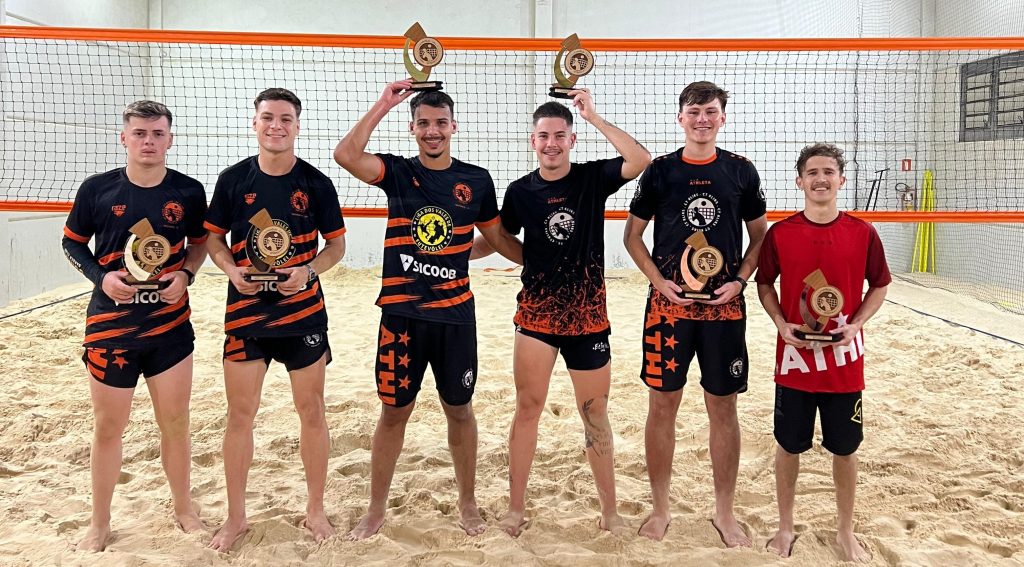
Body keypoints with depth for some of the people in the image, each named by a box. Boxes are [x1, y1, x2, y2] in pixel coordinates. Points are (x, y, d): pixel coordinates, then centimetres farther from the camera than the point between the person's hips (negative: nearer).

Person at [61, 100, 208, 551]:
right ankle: (100, 524, 27)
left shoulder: (188, 191, -3)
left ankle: (183, 509, 31)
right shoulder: (97, 189, -6)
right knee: (108, 428, 9)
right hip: (111, 325, -1)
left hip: (170, 325, 1)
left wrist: (186, 274, -7)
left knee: (176, 423, 10)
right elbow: (72, 242, 6)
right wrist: (101, 276, -11)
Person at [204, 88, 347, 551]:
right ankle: (236, 517, 21)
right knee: (240, 413, 5)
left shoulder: (315, 182, -3)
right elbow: (213, 237, 8)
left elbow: (337, 243, 3)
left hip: (303, 312, 0)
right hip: (245, 312, 1)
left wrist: (309, 271, -15)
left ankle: (315, 510, 24)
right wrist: (230, 269, -11)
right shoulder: (233, 179, -1)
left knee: (311, 411, 7)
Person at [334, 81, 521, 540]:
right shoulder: (398, 172, -2)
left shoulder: (477, 180, 3)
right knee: (394, 411, 9)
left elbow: (498, 238, 13)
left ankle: (468, 503, 31)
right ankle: (376, 510, 25)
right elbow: (345, 155, -20)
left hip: (456, 316, 1)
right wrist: (383, 105, -20)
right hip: (401, 314, -1)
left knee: (460, 409, 13)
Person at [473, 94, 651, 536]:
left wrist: (594, 117, -21)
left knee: (595, 415, 9)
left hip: (588, 317, -1)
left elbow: (641, 161, -21)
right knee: (527, 408, 4)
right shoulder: (521, 191, 0)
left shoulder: (593, 178, -4)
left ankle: (610, 510, 22)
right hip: (536, 314, 1)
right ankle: (516, 509, 17)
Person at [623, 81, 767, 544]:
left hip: (725, 307, 1)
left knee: (723, 406, 6)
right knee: (662, 403, 5)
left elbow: (760, 237, 9)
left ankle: (724, 512, 20)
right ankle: (660, 509, 19)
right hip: (669, 305, 0)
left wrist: (739, 280, -6)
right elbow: (632, 235, 6)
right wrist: (659, 281, -7)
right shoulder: (661, 170, 1)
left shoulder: (741, 171, 3)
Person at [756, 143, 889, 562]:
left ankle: (846, 531, 30)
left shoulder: (862, 233, -4)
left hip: (845, 360, 0)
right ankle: (785, 527, 29)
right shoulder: (780, 233, -4)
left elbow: (879, 287, 7)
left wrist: (855, 324, -9)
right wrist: (781, 324, -9)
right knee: (788, 446, 11)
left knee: (845, 449, 12)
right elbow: (764, 284, 7)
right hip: (794, 358, 0)